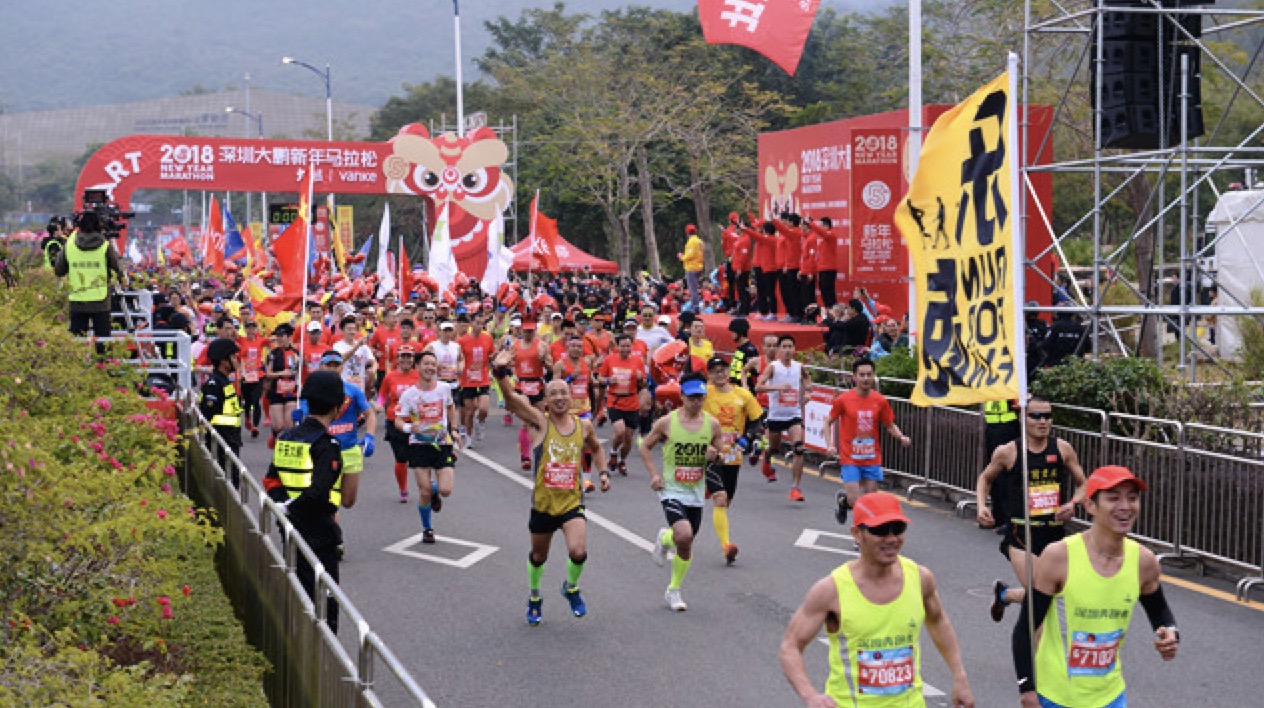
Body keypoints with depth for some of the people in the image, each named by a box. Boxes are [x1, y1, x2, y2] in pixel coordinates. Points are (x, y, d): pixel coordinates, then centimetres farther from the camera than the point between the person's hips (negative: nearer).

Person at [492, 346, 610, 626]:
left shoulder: (584, 426, 2)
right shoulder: (539, 422, -8)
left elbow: (596, 449, 25)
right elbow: (512, 399, -26)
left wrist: (603, 471, 9)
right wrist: (500, 372, -43)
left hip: (572, 502, 1)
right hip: (543, 503, 0)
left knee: (578, 552, -20)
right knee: (538, 556, 17)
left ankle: (571, 587, 13)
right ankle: (534, 598, 45)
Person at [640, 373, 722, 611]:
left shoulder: (712, 424, -1)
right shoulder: (667, 422, -8)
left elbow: (719, 453, 12)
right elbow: (645, 447, 5)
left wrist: (715, 455, -13)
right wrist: (654, 474, -7)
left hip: (695, 493, 4)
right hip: (671, 490, -3)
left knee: (686, 546, 9)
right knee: (684, 535, -24)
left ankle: (673, 591, 29)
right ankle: (664, 539, 13)